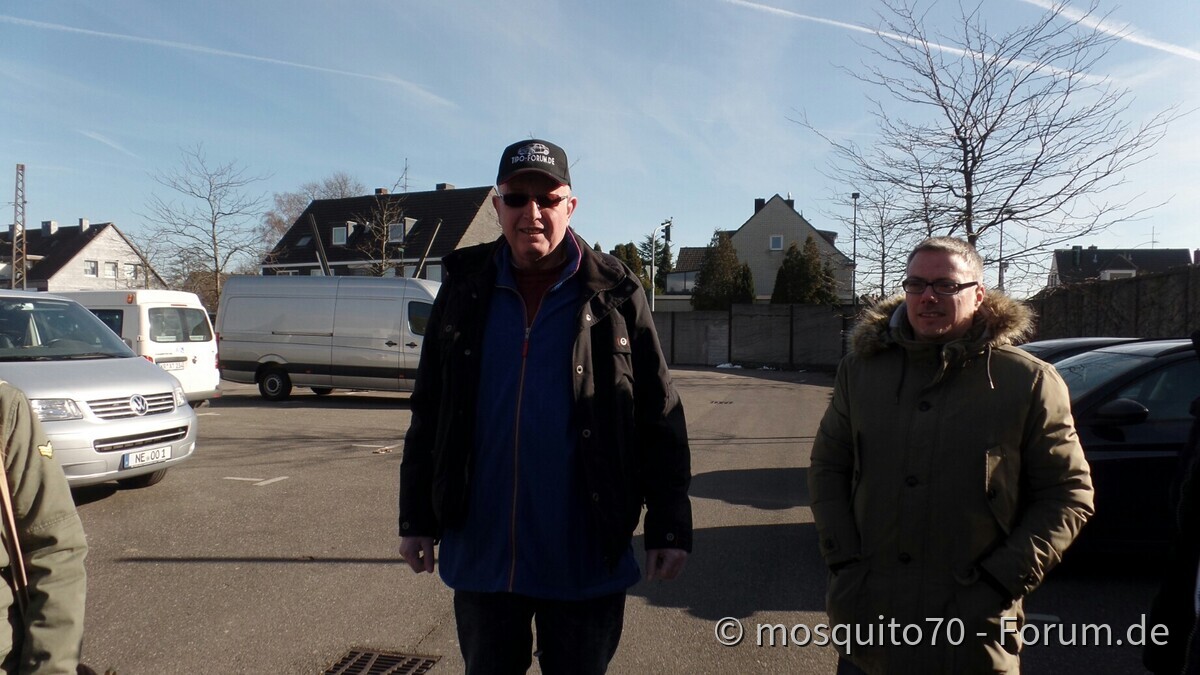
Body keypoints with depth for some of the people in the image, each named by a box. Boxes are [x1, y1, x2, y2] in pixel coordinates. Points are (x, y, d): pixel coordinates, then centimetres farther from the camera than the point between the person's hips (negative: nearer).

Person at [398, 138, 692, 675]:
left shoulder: (614, 294, -6)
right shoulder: (466, 288, 1)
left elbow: (659, 422, -4)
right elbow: (427, 416, 6)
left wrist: (669, 527, -6)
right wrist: (417, 517, 6)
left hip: (585, 560, -2)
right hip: (481, 551, 2)